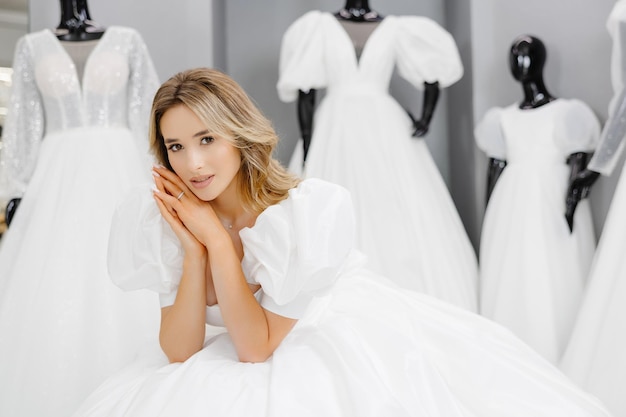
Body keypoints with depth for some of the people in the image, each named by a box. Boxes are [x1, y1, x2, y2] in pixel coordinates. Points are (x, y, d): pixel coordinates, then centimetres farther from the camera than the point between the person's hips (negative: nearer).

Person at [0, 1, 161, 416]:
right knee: (49, 296, -3)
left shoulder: (127, 41, 7)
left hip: (119, 177, -1)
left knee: (127, 294, -2)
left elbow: (150, 116, 5)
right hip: (58, 182, 1)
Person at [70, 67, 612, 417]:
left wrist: (217, 238, -26)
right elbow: (178, 351, -13)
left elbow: (257, 345, -22)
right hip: (241, 362, 4)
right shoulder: (160, 218, -10)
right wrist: (194, 249, -24)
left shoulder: (309, 210, -24)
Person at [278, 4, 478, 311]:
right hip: (335, 134, 0)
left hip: (387, 135, 1)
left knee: (403, 229, -3)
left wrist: (425, 117, -7)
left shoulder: (395, 29, 6)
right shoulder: (319, 27, 4)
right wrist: (307, 150, -6)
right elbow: (305, 93, 1)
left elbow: (432, 76, 9)